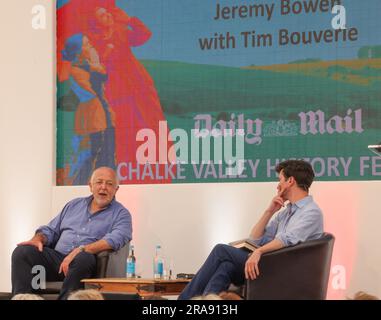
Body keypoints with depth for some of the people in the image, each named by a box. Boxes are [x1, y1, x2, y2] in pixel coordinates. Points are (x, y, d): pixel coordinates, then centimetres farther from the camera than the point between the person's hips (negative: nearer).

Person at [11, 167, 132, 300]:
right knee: (22, 252, -19)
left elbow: (115, 239, -13)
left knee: (83, 258, -39)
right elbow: (51, 230, 28)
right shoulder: (74, 205, 24)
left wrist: (80, 250, -24)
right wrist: (38, 239, 2)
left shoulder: (121, 214, 7)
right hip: (56, 256, 5)